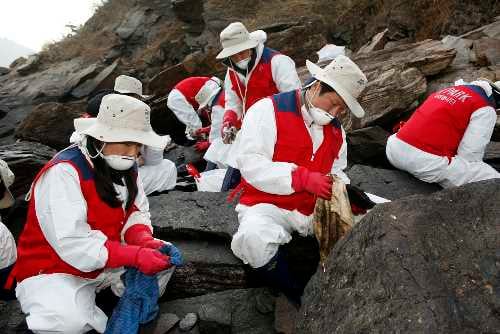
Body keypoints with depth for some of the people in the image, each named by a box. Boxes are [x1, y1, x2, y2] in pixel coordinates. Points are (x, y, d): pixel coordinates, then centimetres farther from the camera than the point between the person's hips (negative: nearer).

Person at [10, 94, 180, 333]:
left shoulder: (124, 164, -2)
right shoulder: (63, 172, -27)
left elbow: (136, 212, 0)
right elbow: (72, 244, -33)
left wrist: (145, 241, -22)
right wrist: (134, 256, -37)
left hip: (108, 258, 7)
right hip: (53, 269, -7)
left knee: (163, 256, -5)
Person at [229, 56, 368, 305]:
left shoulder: (336, 129, 12)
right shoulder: (268, 110, -10)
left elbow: (336, 171, 20)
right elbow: (250, 163, -20)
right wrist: (303, 178, -30)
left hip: (318, 208, 6)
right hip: (269, 205, -5)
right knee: (255, 238, -38)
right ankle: (297, 298, -11)